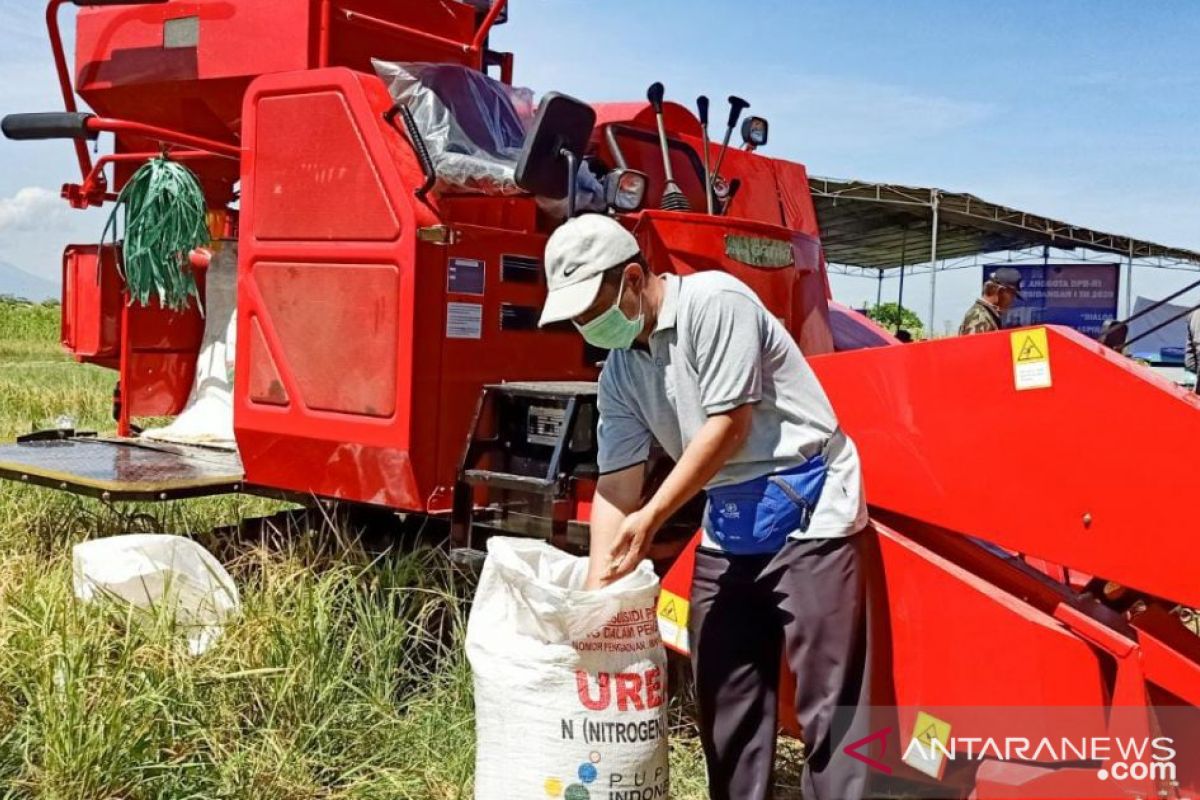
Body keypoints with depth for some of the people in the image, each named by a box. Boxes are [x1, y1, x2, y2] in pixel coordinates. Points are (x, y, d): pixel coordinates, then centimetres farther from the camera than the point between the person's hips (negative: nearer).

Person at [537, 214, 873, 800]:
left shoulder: (715, 301, -15)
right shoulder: (619, 372, 6)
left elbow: (730, 426, -18)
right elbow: (616, 485, 4)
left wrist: (651, 518, -14)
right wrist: (595, 590, -3)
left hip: (809, 512, -7)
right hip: (729, 524, 8)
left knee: (827, 700, -5)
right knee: (723, 694, 12)